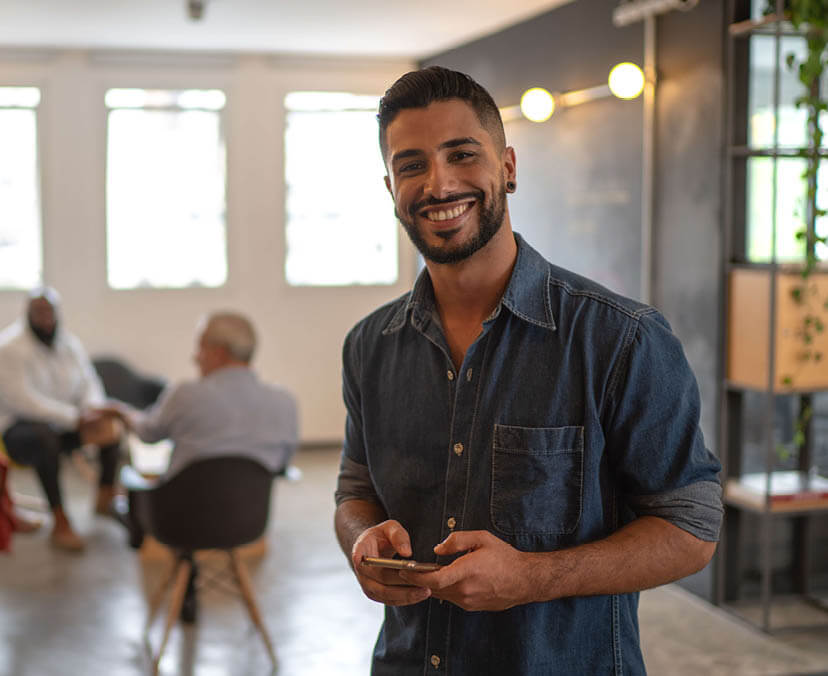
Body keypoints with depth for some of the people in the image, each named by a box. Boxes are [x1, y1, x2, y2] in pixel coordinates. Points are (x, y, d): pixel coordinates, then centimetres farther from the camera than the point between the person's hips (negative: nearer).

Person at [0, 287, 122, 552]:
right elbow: (21, 400, -24)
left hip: (64, 424, 7)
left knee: (113, 424, -11)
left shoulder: (70, 344, 5)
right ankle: (60, 522, -36)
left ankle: (106, 496, 2)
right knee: (45, 436, -39)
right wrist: (73, 417, -28)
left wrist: (94, 409, -18)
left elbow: (89, 383, 7)